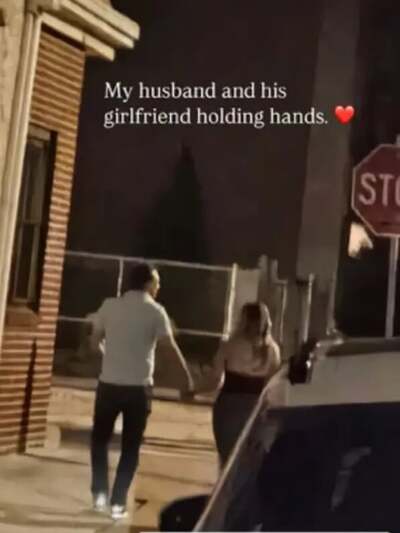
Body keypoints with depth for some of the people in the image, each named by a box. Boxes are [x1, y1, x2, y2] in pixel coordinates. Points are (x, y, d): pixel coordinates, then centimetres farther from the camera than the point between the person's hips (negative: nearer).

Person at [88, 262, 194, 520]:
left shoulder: (110, 305, 2)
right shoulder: (156, 311, -5)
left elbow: (94, 340, 11)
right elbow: (171, 347, -11)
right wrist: (188, 376, -4)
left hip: (109, 383, 2)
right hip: (139, 387, -2)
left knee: (100, 440, 19)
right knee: (131, 447, 9)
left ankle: (100, 493, 12)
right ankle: (118, 502, 7)